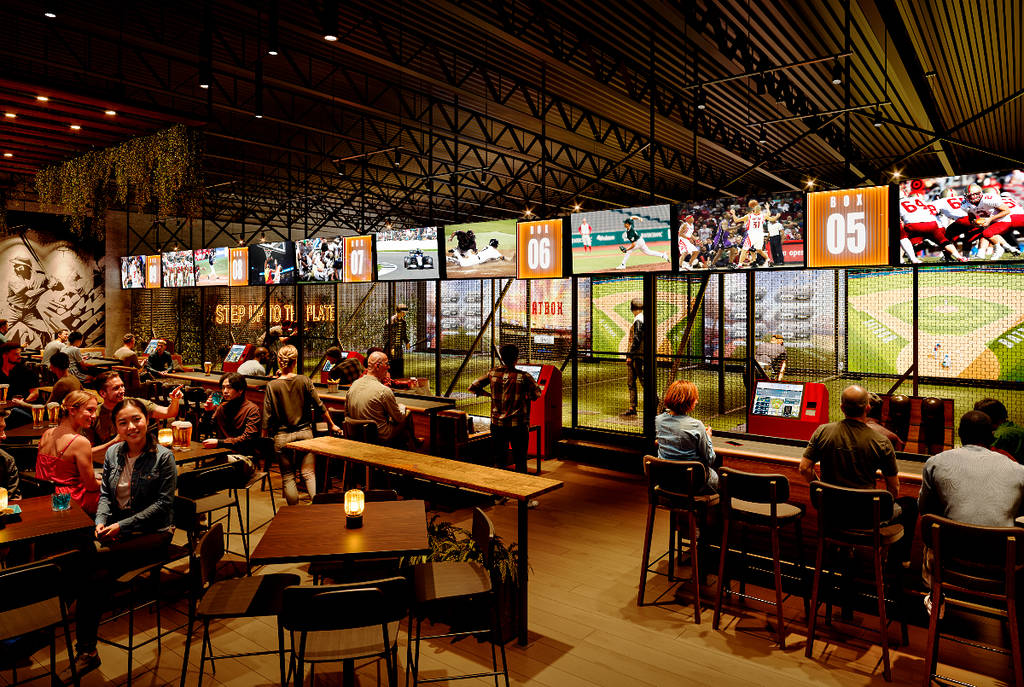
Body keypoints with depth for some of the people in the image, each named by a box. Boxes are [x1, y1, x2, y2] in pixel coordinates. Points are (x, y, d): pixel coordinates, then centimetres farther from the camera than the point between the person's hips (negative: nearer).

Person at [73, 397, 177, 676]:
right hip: (116, 531, 5)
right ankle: (87, 651, -8)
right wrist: (101, 520, -8)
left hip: (153, 534, -5)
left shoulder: (163, 457, -8)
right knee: (99, 575, -23)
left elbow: (163, 503, -11)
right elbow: (105, 493, 12)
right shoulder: (113, 453, 8)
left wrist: (123, 525, -17)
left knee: (93, 559, -26)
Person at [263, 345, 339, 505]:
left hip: (282, 436, -1)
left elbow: (267, 417, -5)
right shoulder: (304, 381, -4)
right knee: (309, 473, 3)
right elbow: (320, 406, 0)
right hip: (305, 433, 1)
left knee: (288, 477, 10)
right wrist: (332, 425, 12)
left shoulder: (272, 386, -7)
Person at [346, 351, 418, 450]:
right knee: (407, 414, 13)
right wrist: (402, 408, 12)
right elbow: (399, 418, -10)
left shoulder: (353, 384, -2)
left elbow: (346, 414, 9)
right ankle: (412, 445, 35)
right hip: (381, 437, -7)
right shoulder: (384, 391, -24)